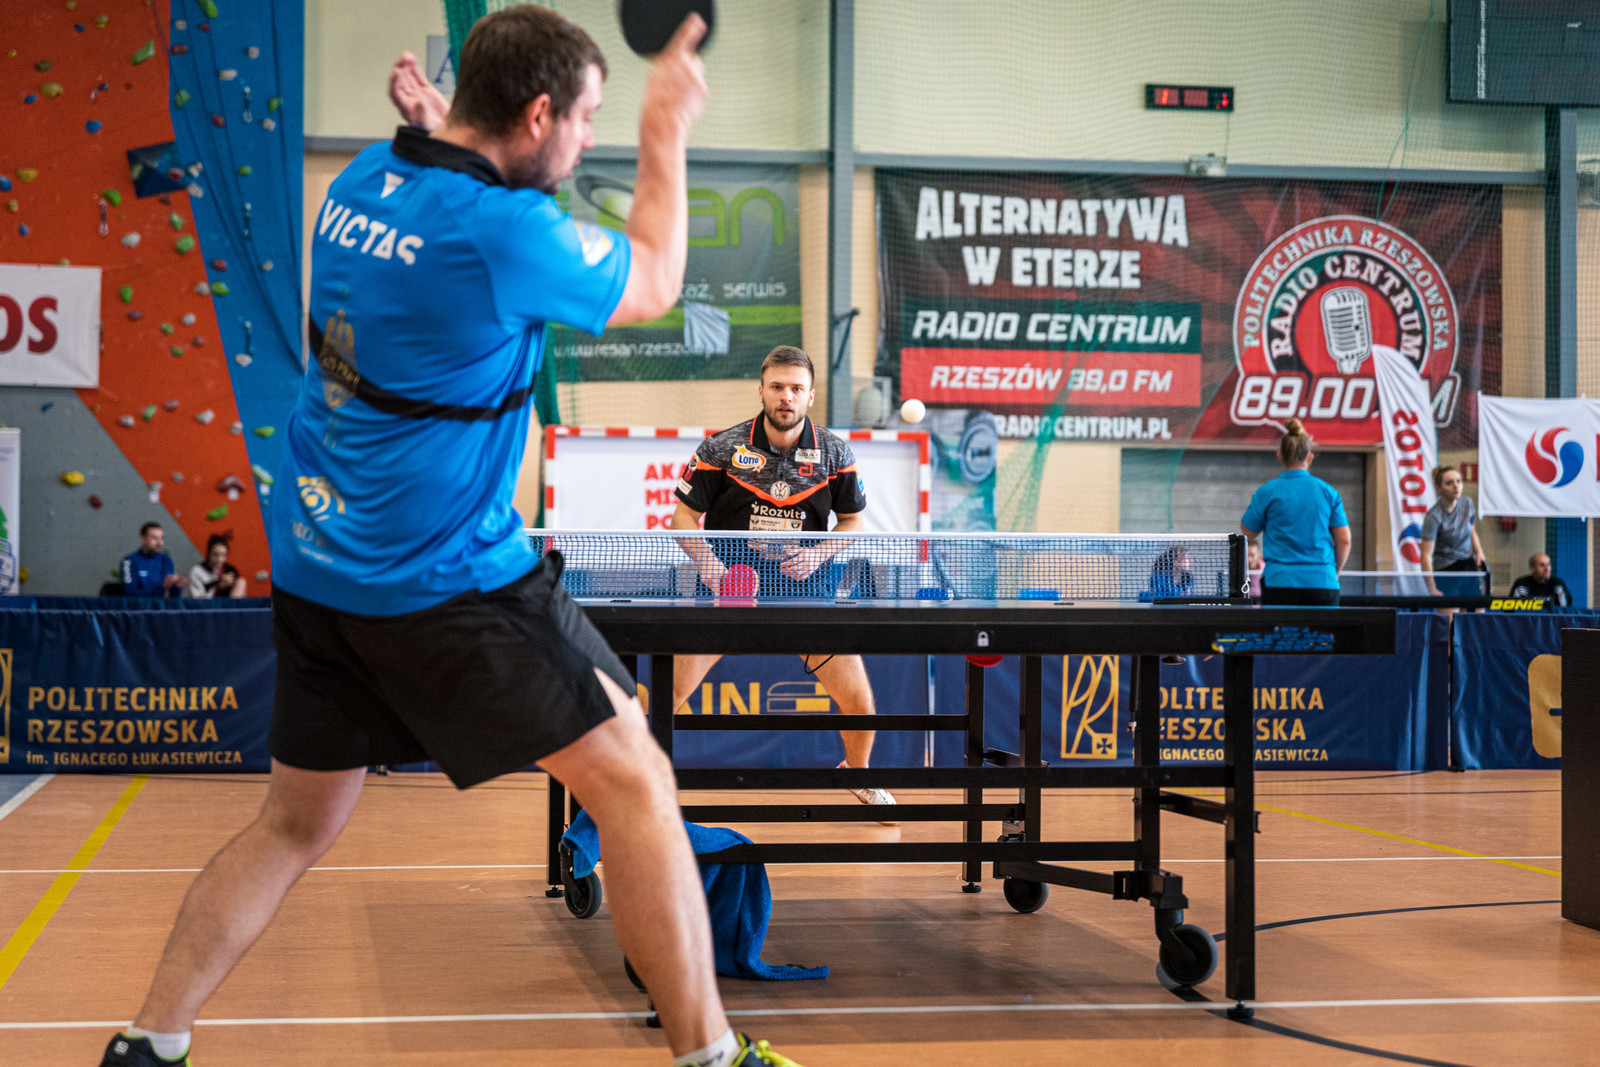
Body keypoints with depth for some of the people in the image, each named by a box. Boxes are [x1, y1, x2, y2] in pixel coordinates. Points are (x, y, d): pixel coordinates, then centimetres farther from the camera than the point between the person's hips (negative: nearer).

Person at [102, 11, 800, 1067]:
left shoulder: (360, 182, 4)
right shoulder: (505, 230, -18)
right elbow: (654, 284, 1)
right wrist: (666, 134, 10)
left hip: (313, 569, 8)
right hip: (445, 579, -8)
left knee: (297, 822, 20)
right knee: (635, 781, 1)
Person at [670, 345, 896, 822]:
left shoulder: (834, 453, -2)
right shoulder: (722, 448, -8)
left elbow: (853, 519, 9)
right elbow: (684, 516, -1)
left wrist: (819, 554, -9)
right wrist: (709, 565, -17)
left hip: (805, 586, 1)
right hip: (729, 582, -1)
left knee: (859, 701, -3)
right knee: (667, 694, -12)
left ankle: (857, 772, 29)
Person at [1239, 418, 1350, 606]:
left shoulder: (1266, 493, 0)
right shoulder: (1329, 492, 5)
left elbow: (1249, 532, 12)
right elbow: (1344, 540, 5)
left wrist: (1251, 504, 29)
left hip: (1280, 581, -1)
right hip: (1322, 582, 2)